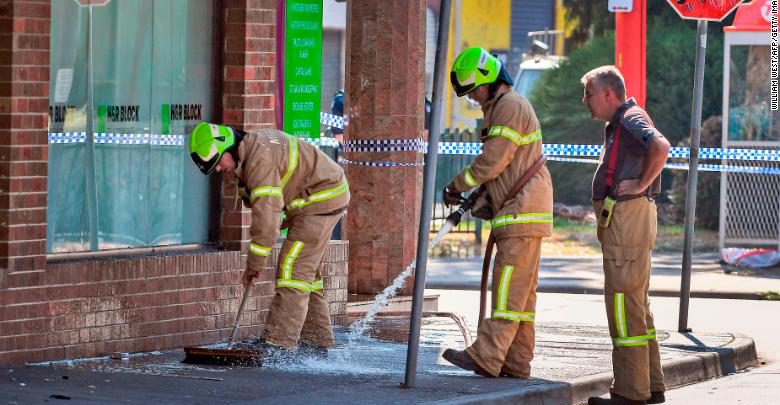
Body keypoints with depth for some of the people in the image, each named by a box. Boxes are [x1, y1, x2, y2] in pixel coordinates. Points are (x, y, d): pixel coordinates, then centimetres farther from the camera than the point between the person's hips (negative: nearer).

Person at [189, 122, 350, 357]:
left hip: (323, 200, -11)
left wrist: (255, 263, -22)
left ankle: (279, 342, -19)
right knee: (305, 270, 16)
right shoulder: (254, 146, 5)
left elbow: (266, 214, -28)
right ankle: (316, 341, 23)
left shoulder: (259, 160, -27)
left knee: (292, 267, -15)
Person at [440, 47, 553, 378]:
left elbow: (493, 161, -17)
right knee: (521, 290, 9)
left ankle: (486, 356, -21)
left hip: (523, 213, -11)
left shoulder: (510, 106, -12)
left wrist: (456, 186, -6)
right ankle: (517, 363, 10)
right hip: (522, 214, 11)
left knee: (509, 286, -15)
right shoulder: (498, 108, 21)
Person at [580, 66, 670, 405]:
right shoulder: (618, 124, 21)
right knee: (637, 304, 15)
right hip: (621, 220, 11)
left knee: (625, 303, -10)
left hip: (628, 215, -11)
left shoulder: (631, 118, -12)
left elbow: (661, 147, -30)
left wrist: (641, 185, -22)